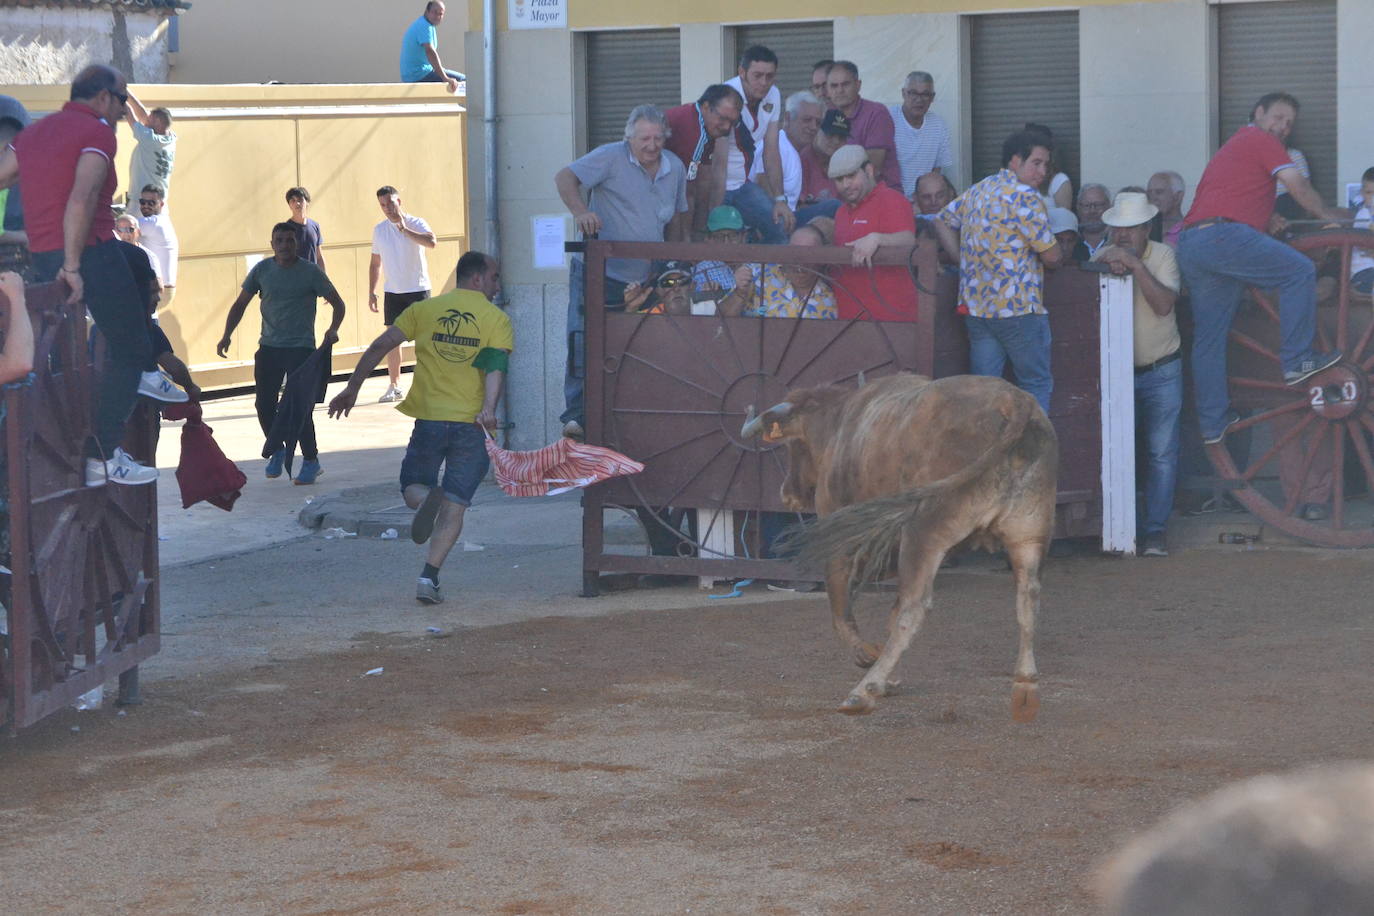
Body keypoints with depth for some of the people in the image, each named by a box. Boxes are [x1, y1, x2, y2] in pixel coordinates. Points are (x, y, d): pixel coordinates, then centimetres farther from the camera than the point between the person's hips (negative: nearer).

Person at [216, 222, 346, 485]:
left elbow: (337, 303, 1)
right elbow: (240, 304, 13)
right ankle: (277, 450, 26)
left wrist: (333, 329, -18)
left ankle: (311, 461, 6)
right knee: (264, 405, 1)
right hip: (269, 347, 4)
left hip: (301, 348, -4)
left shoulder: (310, 272, -5)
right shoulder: (262, 270, 4)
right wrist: (227, 335, 1)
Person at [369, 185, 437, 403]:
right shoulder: (379, 230, 8)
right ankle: (394, 386, 10)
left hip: (418, 289, -4)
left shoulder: (416, 224, -7)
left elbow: (432, 242, -28)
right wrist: (371, 292, 11)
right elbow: (375, 263, 16)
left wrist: (404, 229, -27)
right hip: (392, 292, 4)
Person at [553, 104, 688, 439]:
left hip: (645, 279, 5)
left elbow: (676, 219, 20)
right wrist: (580, 211, -31)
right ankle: (576, 416, -11)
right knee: (585, 344, -13)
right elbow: (565, 178, -13)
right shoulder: (610, 158, -7)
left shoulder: (675, 167, 10)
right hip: (598, 273, -5)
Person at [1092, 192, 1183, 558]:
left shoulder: (1162, 255, -7)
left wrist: (1136, 266, -27)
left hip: (1160, 372, -2)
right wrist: (1108, 268, -24)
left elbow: (1164, 304, -20)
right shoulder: (1103, 257, 1)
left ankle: (1156, 531, -3)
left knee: (1162, 453, -6)